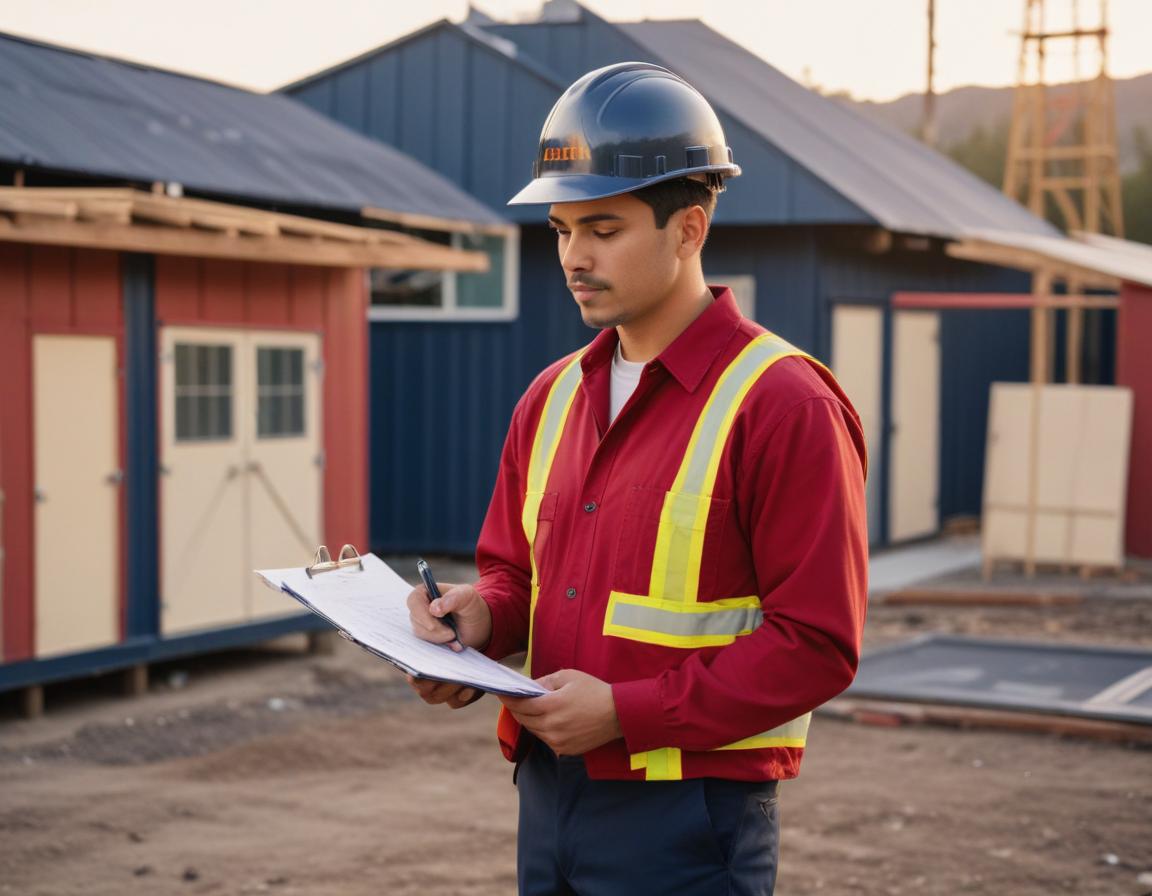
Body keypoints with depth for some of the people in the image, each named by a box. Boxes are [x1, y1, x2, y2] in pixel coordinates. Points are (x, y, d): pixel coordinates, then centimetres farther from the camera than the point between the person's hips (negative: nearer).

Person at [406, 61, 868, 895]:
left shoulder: (785, 404, -13)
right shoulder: (552, 397, 10)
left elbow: (817, 645, -16)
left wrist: (625, 712, -19)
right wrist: (481, 616, -4)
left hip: (688, 818, -6)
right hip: (549, 796, 7)